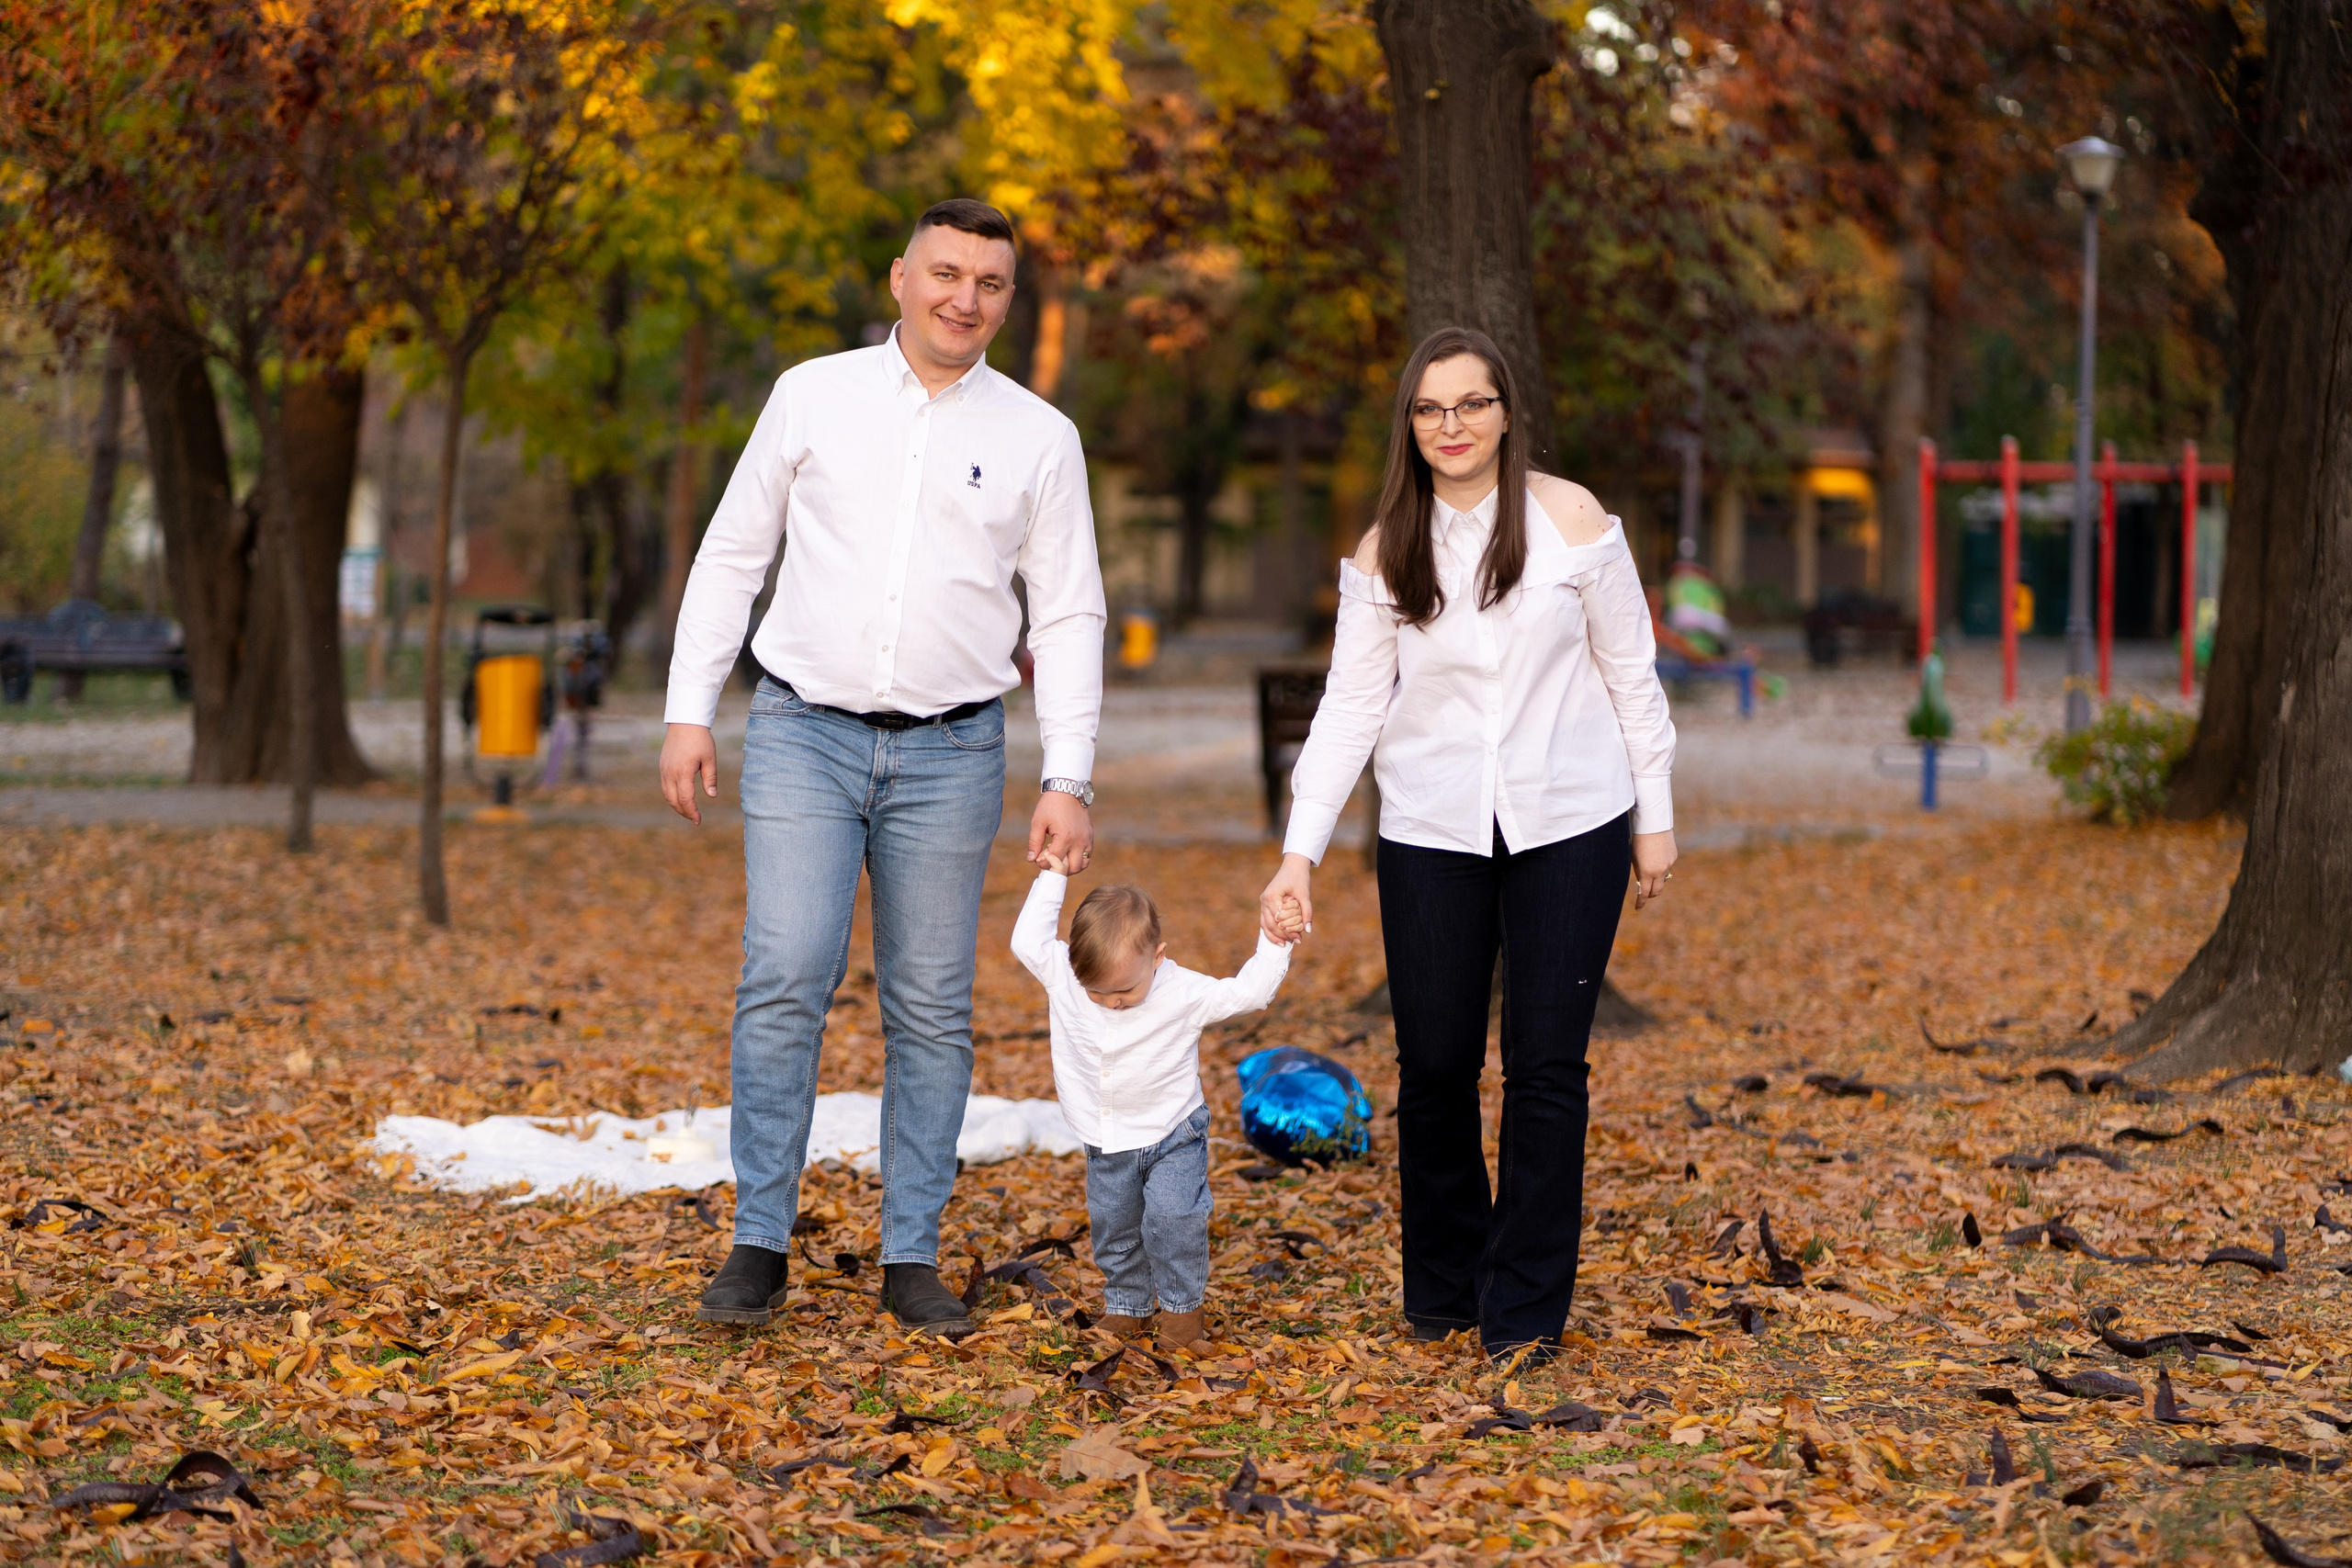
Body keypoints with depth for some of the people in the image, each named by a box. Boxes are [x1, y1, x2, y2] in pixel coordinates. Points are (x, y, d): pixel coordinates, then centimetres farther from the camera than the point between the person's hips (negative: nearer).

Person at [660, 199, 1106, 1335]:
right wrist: (689, 711, 3)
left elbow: (1069, 618, 6)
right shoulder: (813, 397, 5)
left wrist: (1068, 780, -2)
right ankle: (759, 1243, -3)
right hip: (804, 735, -1)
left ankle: (912, 1258, 11)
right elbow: (731, 557, 9)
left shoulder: (1038, 438, 5)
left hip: (949, 752, 1)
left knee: (932, 1008, 3)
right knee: (784, 980, -12)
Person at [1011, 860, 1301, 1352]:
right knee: (1112, 1228, 10)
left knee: (1173, 1219, -16)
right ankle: (1126, 1307, 29)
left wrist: (1274, 944, -22)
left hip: (1172, 1135, -3)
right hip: (1106, 1145, 4)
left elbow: (1246, 993, -13)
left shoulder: (1183, 994, -20)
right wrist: (1052, 880, -7)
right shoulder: (1064, 976, -14)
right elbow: (1027, 941, -8)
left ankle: (1182, 1308, 2)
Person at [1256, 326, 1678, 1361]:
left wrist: (1654, 816, 5)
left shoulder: (1570, 520, -4)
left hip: (1568, 826, -1)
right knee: (1434, 1065, 2)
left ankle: (1525, 1307, 8)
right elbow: (1351, 705, 1)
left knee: (1547, 1065, -2)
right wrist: (1299, 854, -6)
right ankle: (1440, 1290, 22)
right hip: (1433, 836, 2)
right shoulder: (1385, 552, 1)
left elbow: (1629, 672, 3)